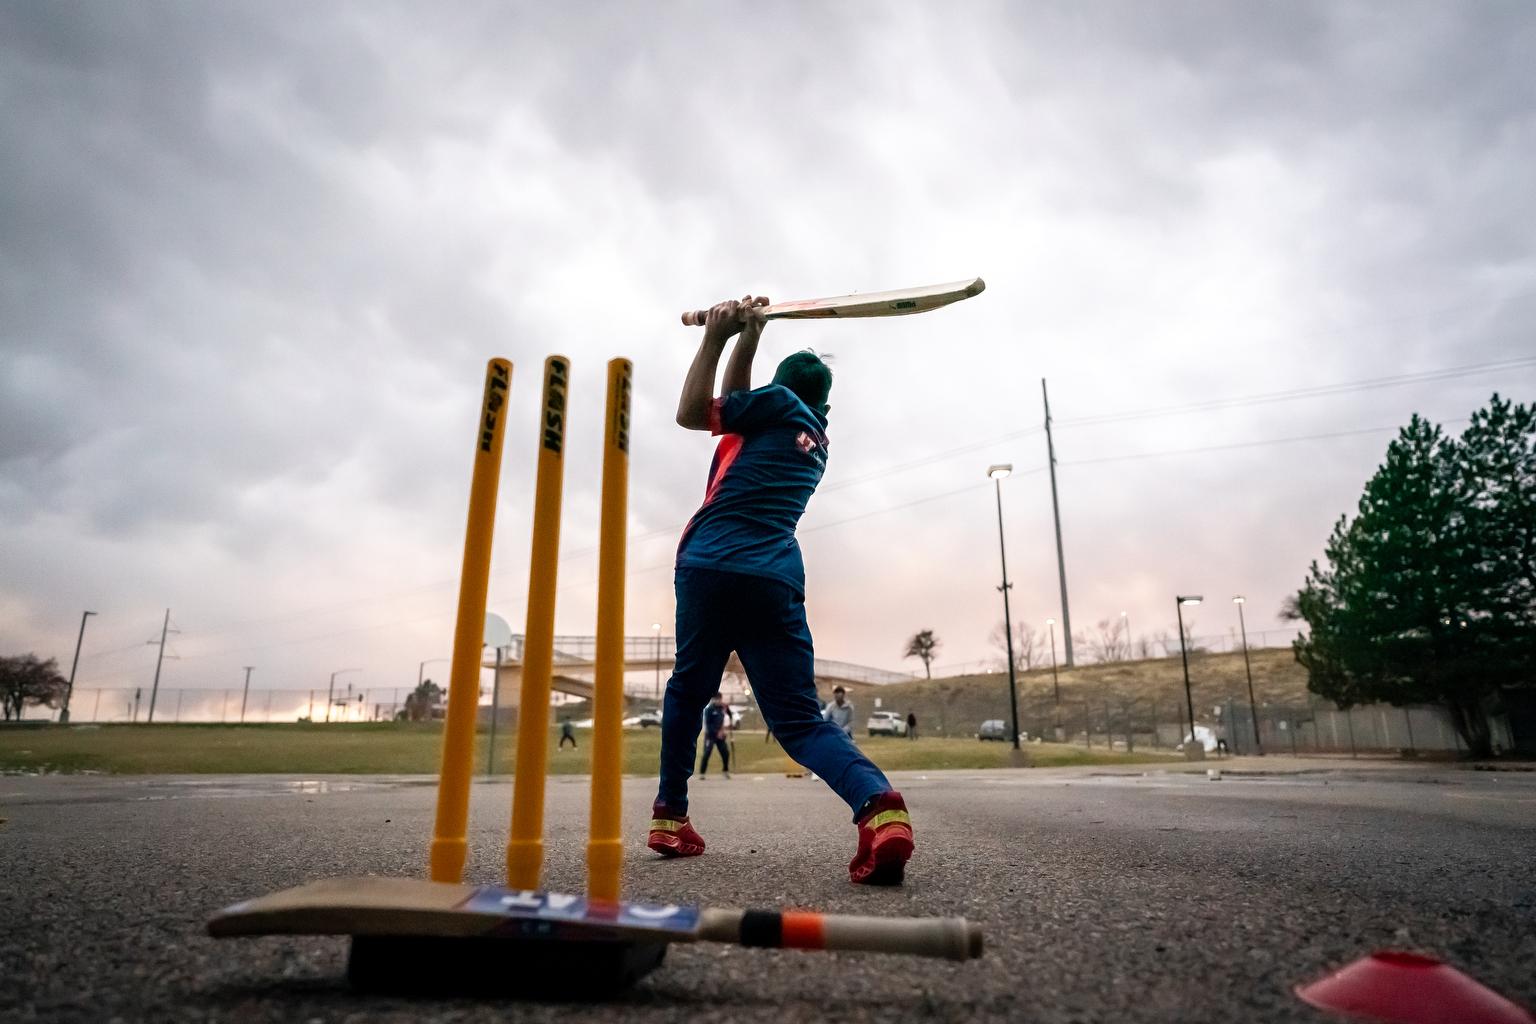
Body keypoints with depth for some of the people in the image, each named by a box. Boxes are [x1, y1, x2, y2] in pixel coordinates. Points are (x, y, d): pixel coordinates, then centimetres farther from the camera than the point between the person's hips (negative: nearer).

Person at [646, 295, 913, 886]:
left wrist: (716, 337, 19)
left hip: (710, 567, -3)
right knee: (799, 719, 0)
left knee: (688, 690, 17)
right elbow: (734, 405, 33)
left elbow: (691, 412, 14)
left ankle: (670, 816, 19)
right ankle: (877, 803, -25)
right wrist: (747, 336, 33)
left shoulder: (778, 402, 10)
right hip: (777, 582, 4)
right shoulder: (818, 438, 27)